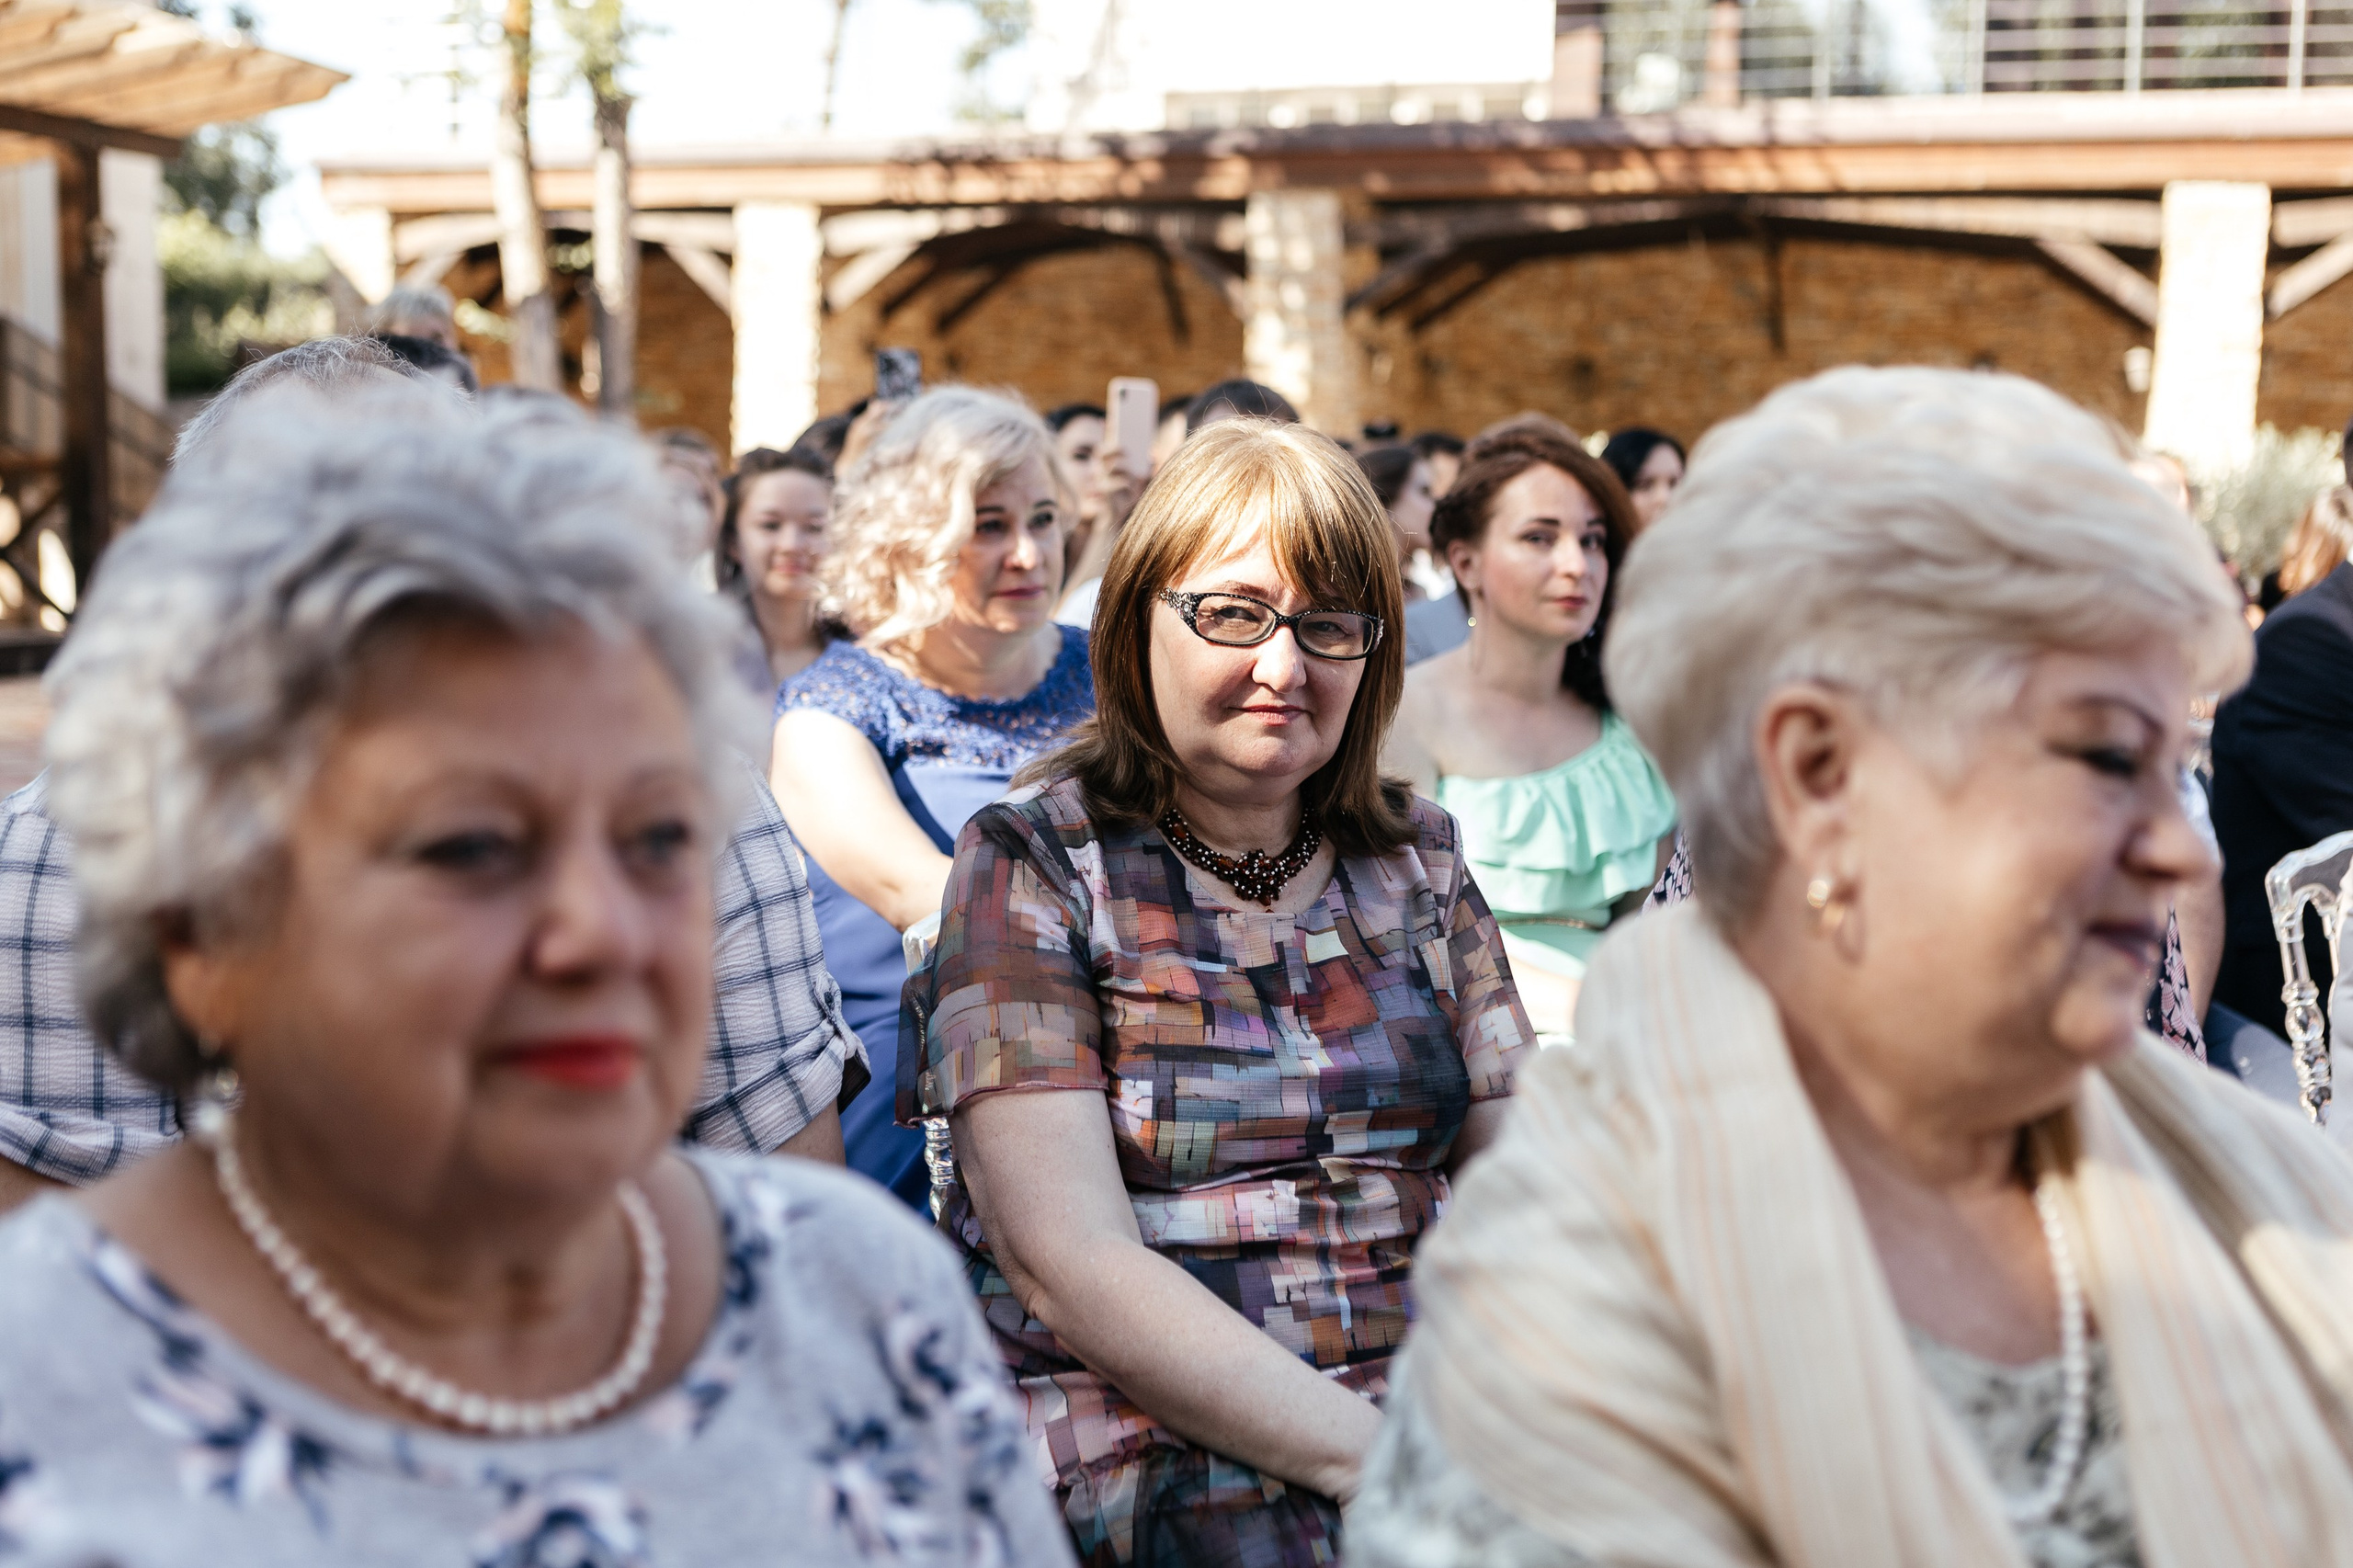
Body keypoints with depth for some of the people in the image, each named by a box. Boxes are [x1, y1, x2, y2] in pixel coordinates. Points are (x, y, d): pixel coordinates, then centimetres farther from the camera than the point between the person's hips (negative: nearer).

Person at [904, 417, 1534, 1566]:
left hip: (1436, 1411, 5)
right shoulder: (1032, 865, -2)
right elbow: (1067, 1262, -11)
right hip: (1139, 1437, -5)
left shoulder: (1417, 858, 14)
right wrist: (1368, 1454, -21)